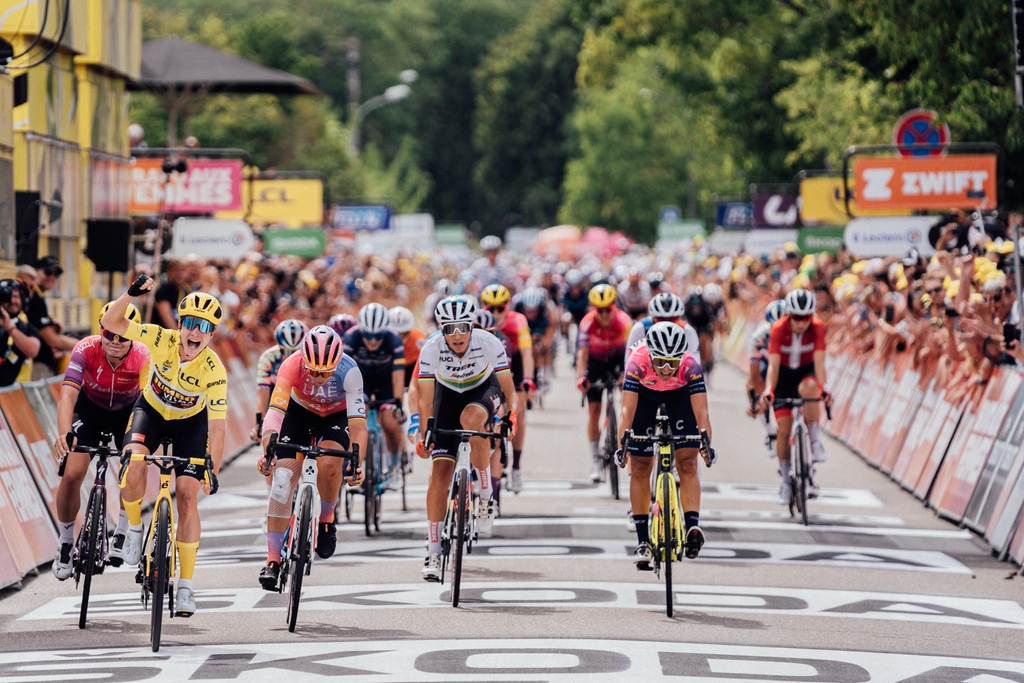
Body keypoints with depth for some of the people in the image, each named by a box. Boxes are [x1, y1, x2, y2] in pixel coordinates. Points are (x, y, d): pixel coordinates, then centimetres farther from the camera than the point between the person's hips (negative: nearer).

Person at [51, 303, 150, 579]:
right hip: (90, 409, 0)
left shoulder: (143, 357, -31)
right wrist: (64, 434, -55)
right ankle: (65, 543, 8)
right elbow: (68, 394, -39)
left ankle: (122, 535, 7)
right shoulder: (86, 349, -31)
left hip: (128, 410, 0)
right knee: (71, 475, -13)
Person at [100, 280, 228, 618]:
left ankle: (185, 585, -2)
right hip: (151, 410, 1)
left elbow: (216, 426, -27)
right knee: (134, 464, -30)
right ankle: (134, 528, -2)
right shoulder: (163, 340, -27)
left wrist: (214, 472, -33)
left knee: (188, 495, -10)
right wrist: (131, 293, -47)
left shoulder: (214, 370, -29)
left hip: (190, 422, -1)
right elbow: (110, 323, -30)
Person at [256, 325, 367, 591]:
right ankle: (273, 560, -11)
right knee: (283, 476, -15)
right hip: (299, 412, 1)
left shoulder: (349, 372, -34)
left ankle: (326, 519, 2)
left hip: (336, 416, -1)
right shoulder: (292, 365, -34)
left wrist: (356, 464, -50)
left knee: (328, 464, -29)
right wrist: (267, 452, -56)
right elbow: (275, 411, -41)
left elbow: (358, 424, -36)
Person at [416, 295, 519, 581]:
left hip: (484, 390, -1)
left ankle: (486, 495, -19)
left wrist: (512, 413, -42)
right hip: (448, 394, 1)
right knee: (440, 472, -9)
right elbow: (426, 398, -22)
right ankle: (433, 551, -1)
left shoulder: (488, 343, -29)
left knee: (471, 419, -38)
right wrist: (424, 435, -31)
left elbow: (509, 389, -24)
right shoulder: (432, 349, -27)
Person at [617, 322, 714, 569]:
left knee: (687, 464, -15)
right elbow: (628, 409, -42)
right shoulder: (638, 362, -38)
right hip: (644, 394, 0)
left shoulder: (690, 366, -36)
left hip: (679, 395, 0)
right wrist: (622, 444, -53)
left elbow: (701, 411, -40)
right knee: (640, 468, -1)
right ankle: (643, 542, 5)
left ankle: (693, 527, -23)